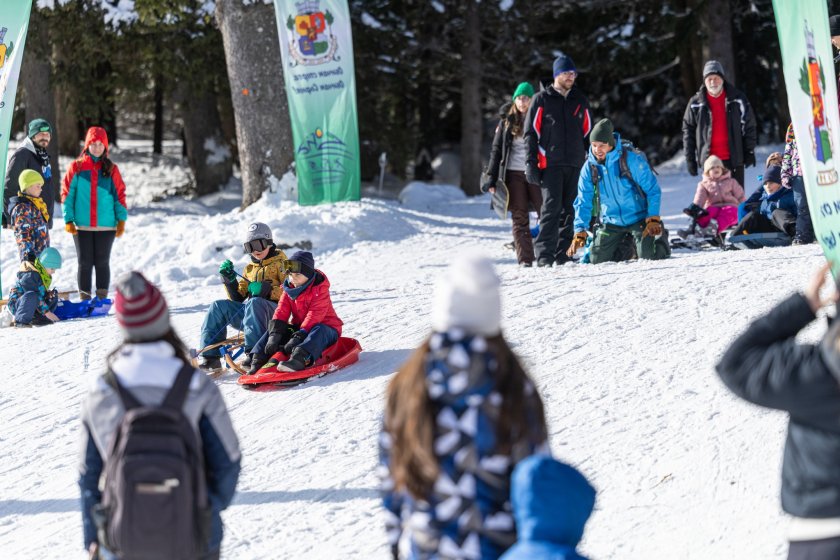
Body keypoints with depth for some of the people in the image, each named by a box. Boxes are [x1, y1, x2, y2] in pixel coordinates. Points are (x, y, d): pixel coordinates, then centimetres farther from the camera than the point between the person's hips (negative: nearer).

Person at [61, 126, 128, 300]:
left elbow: (120, 195, 6)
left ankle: (102, 300, 10)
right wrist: (68, 220, -5)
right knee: (85, 263, 3)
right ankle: (85, 301, 8)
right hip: (82, 226, 0)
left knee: (102, 262, 4)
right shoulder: (76, 167, 2)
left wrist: (121, 220, -2)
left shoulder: (111, 169, 5)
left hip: (106, 226, 1)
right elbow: (67, 194, 2)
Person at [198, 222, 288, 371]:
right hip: (246, 312, 6)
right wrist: (229, 280, 7)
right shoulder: (249, 269, 27)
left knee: (254, 303, -37)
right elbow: (238, 298, 22)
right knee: (218, 306, -14)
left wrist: (268, 290, -19)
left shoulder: (280, 264, 8)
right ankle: (209, 356, -22)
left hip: (273, 311, -6)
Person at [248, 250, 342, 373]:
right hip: (299, 327, 7)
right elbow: (281, 311, -7)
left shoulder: (319, 288, -15)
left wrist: (299, 336, -36)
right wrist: (275, 334, -24)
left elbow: (315, 314, -26)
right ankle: (258, 359, -25)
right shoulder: (289, 288, 4)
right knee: (273, 330, -8)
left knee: (319, 331, -40)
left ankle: (299, 358, -65)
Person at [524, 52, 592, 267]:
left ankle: (564, 254, 7)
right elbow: (531, 133, 1)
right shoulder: (541, 100, 3)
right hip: (550, 163, -4)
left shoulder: (580, 101, 15)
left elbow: (587, 133, 21)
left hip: (576, 165, 4)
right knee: (551, 207, -13)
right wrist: (531, 163, -8)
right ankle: (544, 255, -14)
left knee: (570, 210, 3)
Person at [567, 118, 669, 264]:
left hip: (638, 218, -4)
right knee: (597, 259, -3)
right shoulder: (589, 167, -5)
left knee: (648, 255, -19)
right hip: (612, 223, 4)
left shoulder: (631, 159, -18)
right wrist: (580, 232, -9)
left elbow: (653, 190, -12)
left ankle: (659, 237, 18)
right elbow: (583, 202, 0)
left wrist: (653, 219, -18)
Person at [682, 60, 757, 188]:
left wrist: (749, 151, 2)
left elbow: (749, 125, 6)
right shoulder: (695, 104, 2)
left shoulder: (737, 100, 1)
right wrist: (690, 158, 3)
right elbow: (688, 130, 7)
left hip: (734, 159, 0)